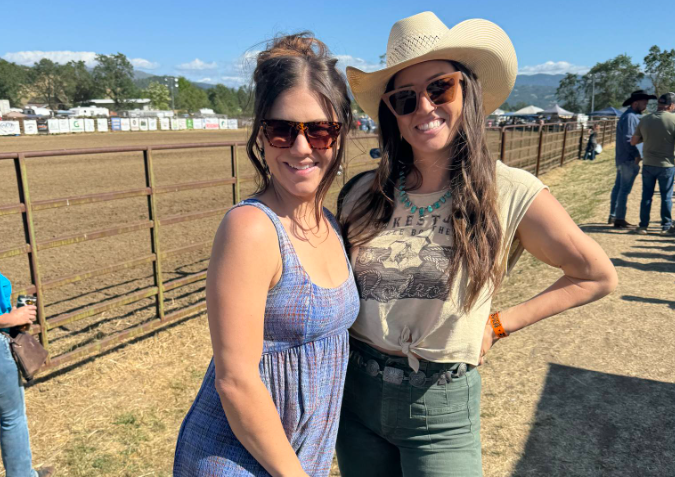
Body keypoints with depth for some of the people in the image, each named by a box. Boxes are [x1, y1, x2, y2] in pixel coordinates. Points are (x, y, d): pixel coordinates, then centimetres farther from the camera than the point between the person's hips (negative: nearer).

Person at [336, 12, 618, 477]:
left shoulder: (509, 192, -12)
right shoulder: (363, 194, -5)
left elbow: (597, 277, -1)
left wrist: (498, 324, -6)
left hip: (442, 406, -3)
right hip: (357, 394, 3)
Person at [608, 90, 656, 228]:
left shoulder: (631, 116, 17)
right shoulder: (630, 117, -16)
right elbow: (628, 139, -22)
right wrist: (637, 154, -16)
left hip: (622, 158, 11)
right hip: (629, 159, -11)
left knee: (618, 187, 14)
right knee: (625, 189, -6)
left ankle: (613, 216, 23)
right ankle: (619, 220, -2)